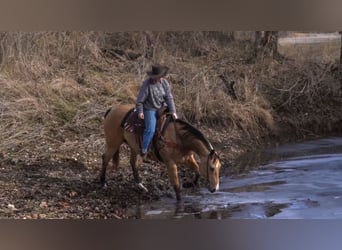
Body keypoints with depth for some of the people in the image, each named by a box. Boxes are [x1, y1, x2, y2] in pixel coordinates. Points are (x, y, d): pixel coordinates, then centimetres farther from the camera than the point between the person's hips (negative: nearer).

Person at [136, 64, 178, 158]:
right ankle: (143, 151, -9)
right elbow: (140, 100, -12)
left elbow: (169, 98, -2)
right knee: (150, 130, -22)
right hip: (150, 109, -6)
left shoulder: (164, 83, -3)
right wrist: (140, 112, -12)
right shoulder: (147, 84, -18)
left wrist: (173, 111, -8)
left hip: (162, 107, 6)